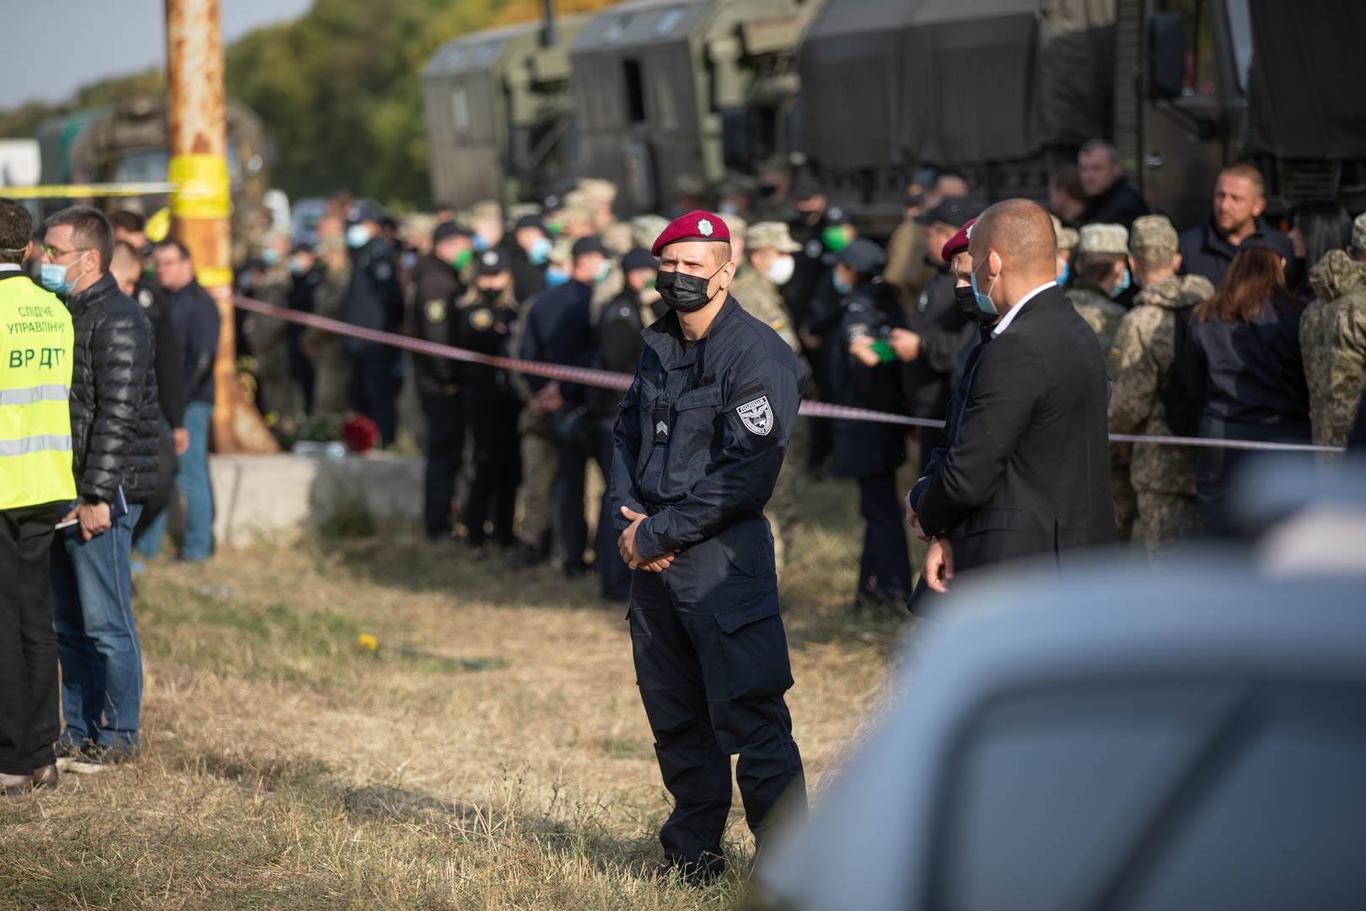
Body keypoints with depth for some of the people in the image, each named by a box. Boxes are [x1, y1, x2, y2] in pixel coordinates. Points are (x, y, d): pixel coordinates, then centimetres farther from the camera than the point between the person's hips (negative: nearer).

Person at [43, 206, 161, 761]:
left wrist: (97, 496, -20)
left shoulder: (118, 320, -12)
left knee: (105, 623, -4)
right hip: (59, 495, 9)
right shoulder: (63, 313, 17)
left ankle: (117, 736, 4)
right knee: (67, 625, 12)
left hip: (104, 494, -9)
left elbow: (117, 415, -18)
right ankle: (78, 732, 19)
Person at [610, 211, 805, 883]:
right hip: (652, 557, 8)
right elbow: (628, 434, 20)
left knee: (749, 719, -11)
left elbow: (742, 476, -18)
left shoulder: (758, 357, -13)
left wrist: (657, 534, -14)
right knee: (675, 719, 15)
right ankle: (690, 860, 26)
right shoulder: (659, 347, 13)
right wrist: (629, 515, 0)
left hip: (723, 557, -8)